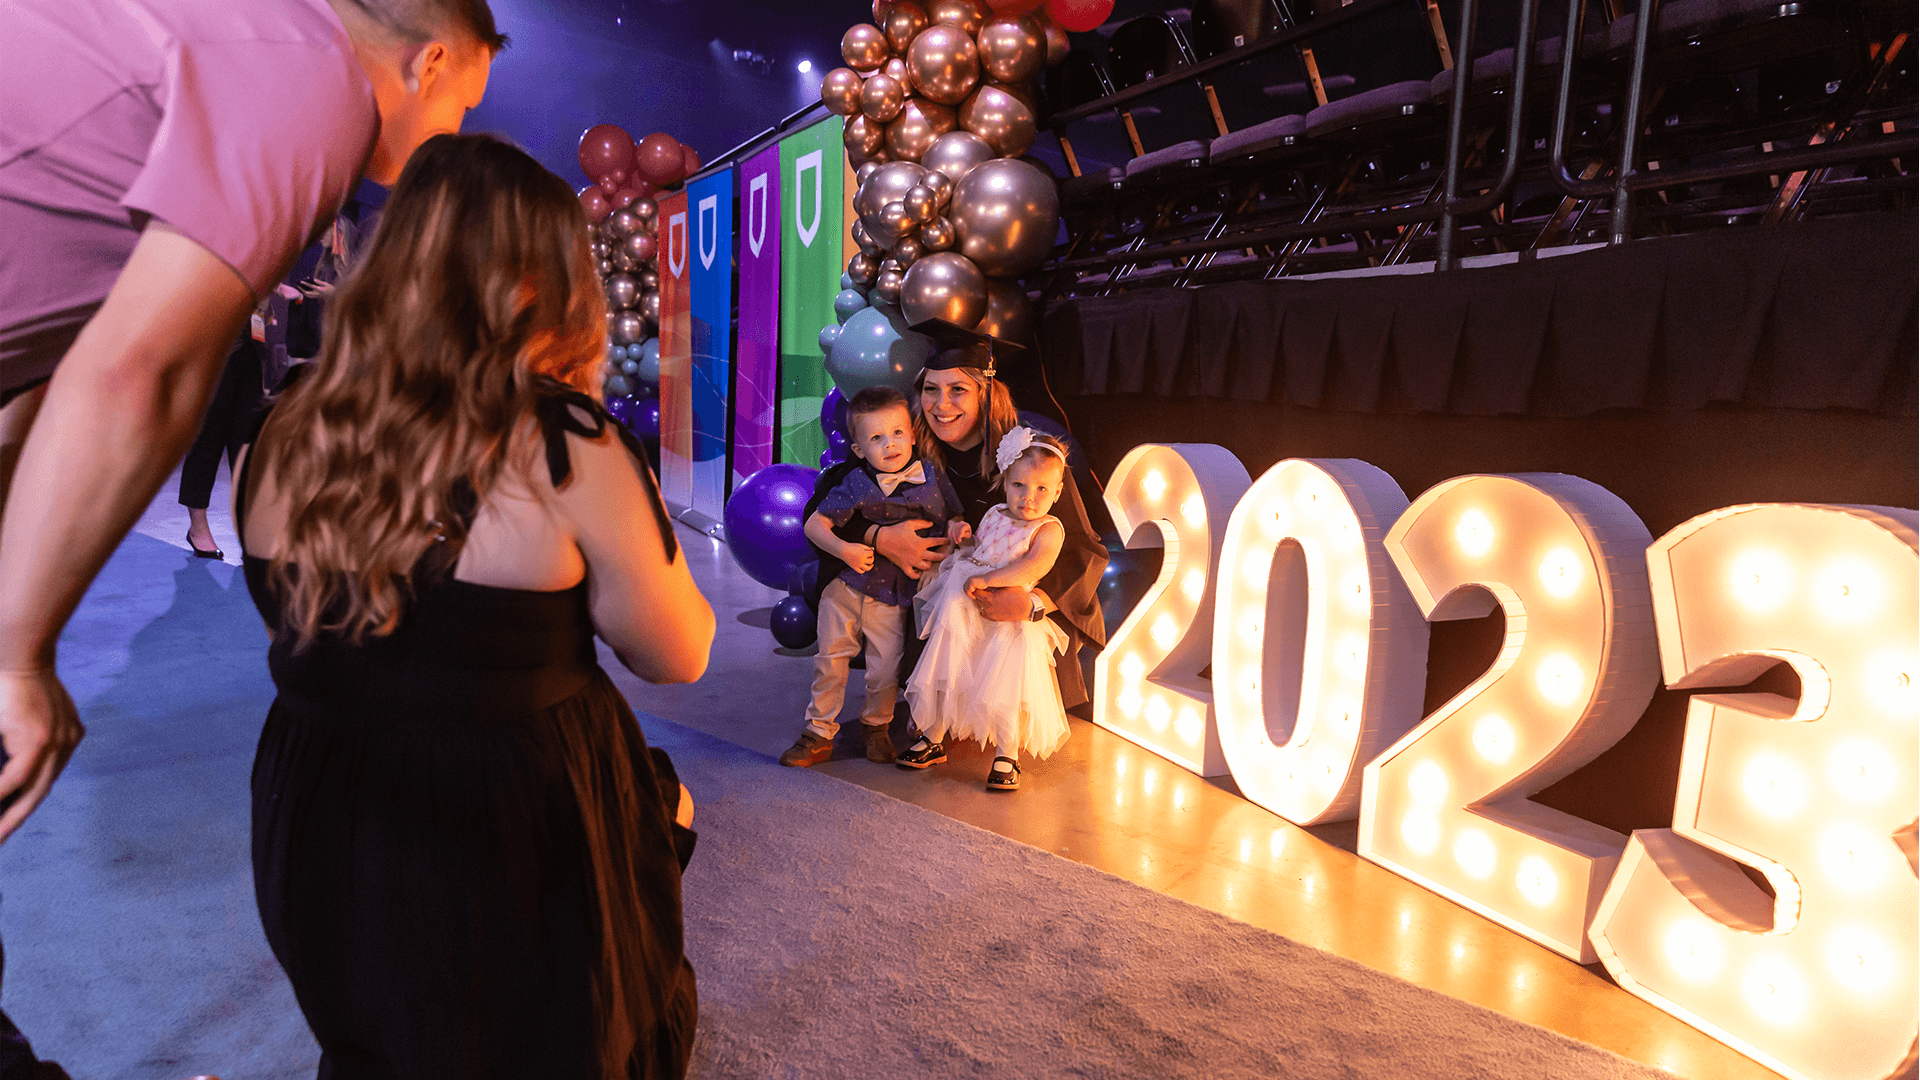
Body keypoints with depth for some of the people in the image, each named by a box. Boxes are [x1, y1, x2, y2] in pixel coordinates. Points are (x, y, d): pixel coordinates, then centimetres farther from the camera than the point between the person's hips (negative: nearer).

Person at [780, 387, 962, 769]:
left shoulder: (933, 477, -4)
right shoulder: (856, 485, -9)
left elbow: (953, 514, 12)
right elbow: (814, 523, -7)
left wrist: (957, 527, -11)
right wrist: (844, 549, -21)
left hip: (892, 597, 1)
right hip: (845, 587, 0)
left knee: (885, 670, 3)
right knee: (830, 660, 5)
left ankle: (876, 727, 31)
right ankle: (819, 733, 22)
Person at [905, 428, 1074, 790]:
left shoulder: (1049, 529, -8)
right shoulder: (994, 516, 12)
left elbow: (1036, 565, -25)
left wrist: (987, 579, -28)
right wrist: (964, 536, 5)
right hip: (966, 611, 6)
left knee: (1007, 677, -14)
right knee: (945, 664, 6)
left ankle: (1006, 755, 5)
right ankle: (933, 736, 26)